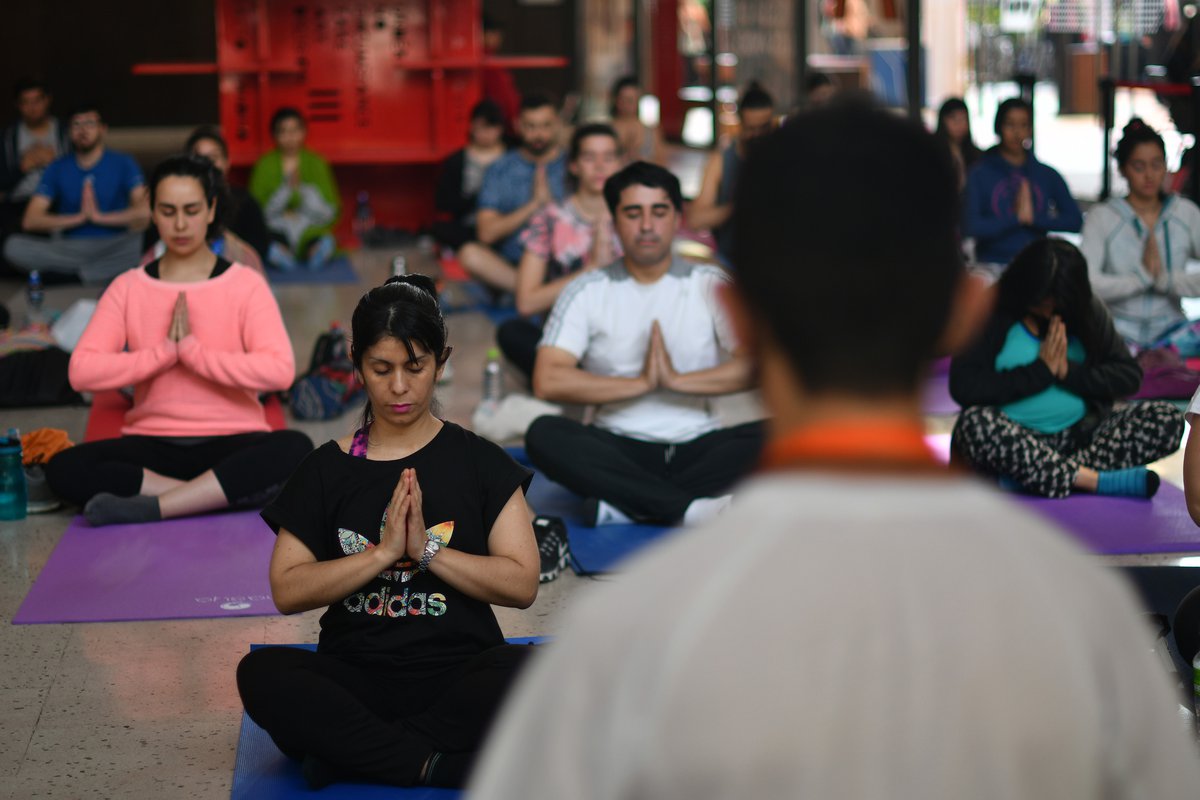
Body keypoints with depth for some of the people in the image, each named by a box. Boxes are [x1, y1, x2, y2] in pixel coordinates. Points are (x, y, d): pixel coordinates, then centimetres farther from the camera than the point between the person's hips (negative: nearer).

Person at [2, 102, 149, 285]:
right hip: (68, 248, 2)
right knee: (14, 246, -23)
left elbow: (144, 212, -12)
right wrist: (79, 217, -11)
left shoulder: (123, 164, 4)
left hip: (112, 247, -2)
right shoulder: (57, 168, 10)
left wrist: (99, 216, -15)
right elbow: (30, 220, -2)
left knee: (138, 240, -36)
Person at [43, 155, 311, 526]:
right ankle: (210, 496, -24)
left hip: (231, 443, -1)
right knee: (64, 469, -27)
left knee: (295, 449, -34)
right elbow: (82, 371, -7)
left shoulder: (245, 285, 1)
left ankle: (150, 506, -31)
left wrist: (192, 349, -14)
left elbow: (279, 370, -15)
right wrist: (165, 351, -13)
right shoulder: (128, 288, 7)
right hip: (151, 444, 2)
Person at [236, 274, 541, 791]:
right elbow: (287, 591, -1)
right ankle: (436, 762, -29)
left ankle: (353, 751, -24)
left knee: (528, 671, -34)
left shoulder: (478, 462, 6)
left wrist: (426, 549, -12)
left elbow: (522, 584, -2)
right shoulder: (327, 470, 8)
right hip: (357, 679, 1)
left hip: (458, 675, 0)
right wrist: (383, 552, -11)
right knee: (263, 674, -29)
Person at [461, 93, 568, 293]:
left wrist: (550, 203, -12)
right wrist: (533, 205, -10)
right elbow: (487, 233, -3)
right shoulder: (501, 169, 7)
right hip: (511, 265, 1)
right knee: (470, 254, -30)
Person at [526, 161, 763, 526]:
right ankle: (691, 506, -30)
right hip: (617, 449, 0)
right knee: (543, 434, -30)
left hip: (697, 446, 0)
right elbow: (547, 381, -9)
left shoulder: (711, 285, 5)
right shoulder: (586, 291, 4)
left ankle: (627, 504, -29)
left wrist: (677, 379, -16)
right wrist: (640, 383, -11)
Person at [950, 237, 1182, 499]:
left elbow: (1129, 376, 2)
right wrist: (1040, 371, -14)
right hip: (1014, 438, -4)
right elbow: (963, 386, -17)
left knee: (1167, 420, -18)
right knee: (974, 423, -37)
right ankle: (1094, 480, -30)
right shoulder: (991, 312, -5)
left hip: (1079, 435, 4)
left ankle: (1034, 475, -29)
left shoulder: (1087, 311, 6)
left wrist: (1069, 372, -12)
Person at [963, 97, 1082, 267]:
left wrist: (1034, 218, -8)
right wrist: (1017, 217, -8)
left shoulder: (1047, 175, 11)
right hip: (993, 265, -2)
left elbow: (1075, 221, 2)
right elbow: (970, 227, -8)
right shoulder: (979, 175, 3)